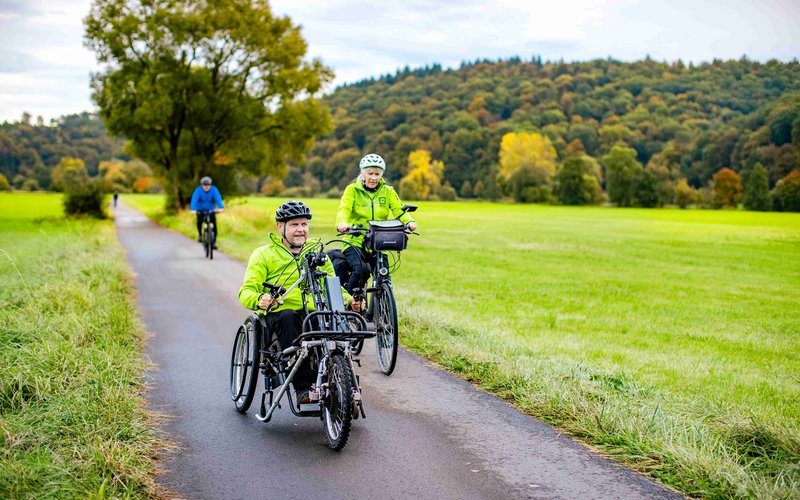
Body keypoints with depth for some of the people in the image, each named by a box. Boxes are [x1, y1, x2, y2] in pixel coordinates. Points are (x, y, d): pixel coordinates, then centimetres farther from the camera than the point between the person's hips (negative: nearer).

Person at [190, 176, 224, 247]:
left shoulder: (214, 190, -15)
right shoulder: (198, 190, -17)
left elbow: (218, 198, -29)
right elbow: (194, 199, -29)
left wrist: (221, 208, -48)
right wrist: (192, 209, -46)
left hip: (211, 210, 1)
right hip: (201, 210, -1)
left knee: (214, 225, -16)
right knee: (199, 221, -25)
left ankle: (214, 241, -3)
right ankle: (200, 235, 4)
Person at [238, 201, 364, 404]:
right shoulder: (264, 254, 11)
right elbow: (246, 290, 1)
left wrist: (350, 301, -3)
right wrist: (260, 300, -24)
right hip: (278, 314, -2)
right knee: (288, 318, -38)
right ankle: (303, 388, -41)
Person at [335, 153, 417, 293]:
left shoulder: (388, 191, 10)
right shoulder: (352, 190, 3)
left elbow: (399, 209, -4)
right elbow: (344, 209, -12)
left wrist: (409, 221, -26)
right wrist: (341, 223, -35)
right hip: (355, 241, -3)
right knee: (361, 269, -29)